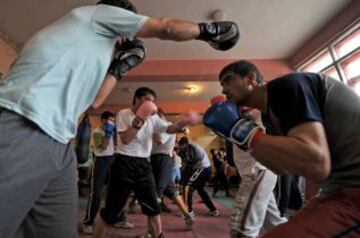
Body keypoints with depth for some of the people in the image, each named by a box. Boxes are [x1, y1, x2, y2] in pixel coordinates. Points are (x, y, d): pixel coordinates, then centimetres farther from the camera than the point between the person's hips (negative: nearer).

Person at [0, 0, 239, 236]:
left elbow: (93, 100, 24)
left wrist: (121, 66, 28)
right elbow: (166, 28, 4)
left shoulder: (88, 37, 29)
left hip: (55, 142, 10)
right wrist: (208, 30, 20)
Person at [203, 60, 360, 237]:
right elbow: (281, 168, 16)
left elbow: (317, 165, -28)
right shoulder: (269, 114, 10)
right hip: (342, 189, 9)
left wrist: (239, 128, -21)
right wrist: (237, 134, 8)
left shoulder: (285, 86, -16)